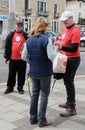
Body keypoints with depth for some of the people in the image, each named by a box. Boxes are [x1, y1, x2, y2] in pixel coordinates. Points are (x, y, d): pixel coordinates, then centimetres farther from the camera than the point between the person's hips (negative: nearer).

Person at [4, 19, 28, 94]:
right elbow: (7, 47, 7)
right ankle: (10, 87, 21)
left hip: (22, 58, -1)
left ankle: (20, 87, 19)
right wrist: (6, 57, 3)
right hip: (13, 58, 1)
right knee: (11, 74, 9)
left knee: (21, 74, 7)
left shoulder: (26, 35, 4)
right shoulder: (11, 35, 7)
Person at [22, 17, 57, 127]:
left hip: (33, 72, 5)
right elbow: (51, 56, -20)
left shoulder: (29, 40, 2)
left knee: (34, 94, 16)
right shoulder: (47, 39, -15)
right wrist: (56, 48, -2)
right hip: (45, 72, -5)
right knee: (44, 95, 6)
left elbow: (24, 57, 5)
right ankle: (42, 120, 12)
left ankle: (33, 118, 25)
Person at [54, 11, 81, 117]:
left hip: (72, 59, -9)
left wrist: (62, 47, -37)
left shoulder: (75, 31, -17)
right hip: (65, 58, 9)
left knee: (69, 83, -7)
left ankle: (72, 108, 2)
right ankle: (69, 102, 31)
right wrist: (59, 44, 7)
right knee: (66, 82, 16)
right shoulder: (64, 29, 10)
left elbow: (74, 48, -24)